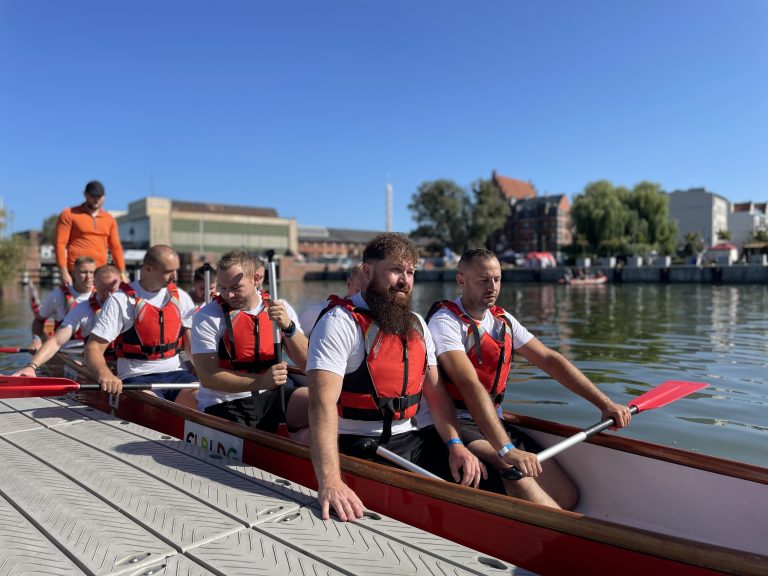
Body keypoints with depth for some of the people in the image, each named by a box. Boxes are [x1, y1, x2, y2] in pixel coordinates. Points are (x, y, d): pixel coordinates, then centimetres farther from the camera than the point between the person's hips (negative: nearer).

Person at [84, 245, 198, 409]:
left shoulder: (181, 297, 10)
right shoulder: (121, 300, -3)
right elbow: (93, 348, -8)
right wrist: (105, 373, -30)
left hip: (175, 374, 4)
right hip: (137, 377, -3)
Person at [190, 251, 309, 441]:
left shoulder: (279, 308, 4)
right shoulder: (207, 317, -5)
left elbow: (308, 364, -2)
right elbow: (208, 377, -13)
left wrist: (288, 326, -19)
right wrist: (261, 381, -25)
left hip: (272, 397, 4)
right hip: (223, 406, -3)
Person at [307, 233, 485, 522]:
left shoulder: (416, 324, 13)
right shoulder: (340, 322, -12)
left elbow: (436, 392, 12)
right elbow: (323, 402, -24)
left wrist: (455, 444, -4)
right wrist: (330, 482, -35)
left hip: (408, 441, 7)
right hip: (358, 448, -7)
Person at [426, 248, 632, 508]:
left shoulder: (503, 320, 10)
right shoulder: (446, 321, -15)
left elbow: (549, 360, 8)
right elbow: (470, 385, -27)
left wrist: (604, 403, 1)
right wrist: (506, 450, -36)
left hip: (495, 422, 7)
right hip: (458, 425, -7)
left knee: (567, 496, -7)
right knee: (514, 471, -32)